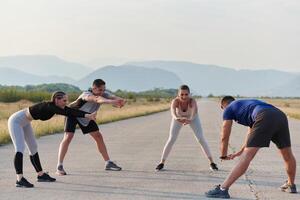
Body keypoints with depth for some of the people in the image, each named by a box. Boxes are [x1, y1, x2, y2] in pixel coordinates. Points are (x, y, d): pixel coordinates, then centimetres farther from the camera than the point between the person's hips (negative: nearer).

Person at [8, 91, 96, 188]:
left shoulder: (56, 107, -5)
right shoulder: (49, 106, -31)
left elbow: (72, 111, -7)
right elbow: (67, 113, -43)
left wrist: (89, 115, -14)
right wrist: (86, 115, -48)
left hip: (25, 123, 10)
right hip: (16, 121, -10)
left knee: (33, 147, 14)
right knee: (20, 148, -19)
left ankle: (41, 175, 24)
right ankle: (19, 180, -26)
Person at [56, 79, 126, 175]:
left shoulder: (104, 94, -20)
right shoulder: (86, 95, -39)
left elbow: (112, 97, -39)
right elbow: (97, 99, -61)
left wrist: (120, 100, -63)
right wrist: (111, 102, -77)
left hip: (86, 117, 6)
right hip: (73, 114, -6)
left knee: (98, 136, 3)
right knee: (68, 137, -19)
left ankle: (108, 163, 12)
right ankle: (59, 167, -14)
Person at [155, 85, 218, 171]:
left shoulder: (192, 101, -41)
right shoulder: (175, 101, -40)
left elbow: (194, 114, -58)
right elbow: (173, 112, -59)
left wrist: (190, 120, -80)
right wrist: (176, 118, -81)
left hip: (192, 117, 0)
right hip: (179, 117, 0)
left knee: (201, 138, -9)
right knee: (171, 139, -6)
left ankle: (212, 162, 1)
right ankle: (162, 163, 7)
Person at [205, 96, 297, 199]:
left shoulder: (228, 109, 23)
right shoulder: (247, 103, 42)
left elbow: (224, 137, 24)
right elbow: (252, 135, 47)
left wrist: (223, 156, 39)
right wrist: (241, 151, 55)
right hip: (281, 115, 7)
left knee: (246, 157, -7)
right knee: (288, 155, 23)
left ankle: (223, 189, -10)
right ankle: (291, 185, 43)